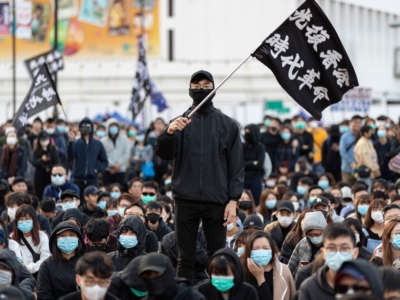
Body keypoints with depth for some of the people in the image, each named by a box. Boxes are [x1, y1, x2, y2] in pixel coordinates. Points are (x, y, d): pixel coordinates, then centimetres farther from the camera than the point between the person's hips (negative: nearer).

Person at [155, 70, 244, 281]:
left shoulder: (228, 125, 8)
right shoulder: (181, 123, 9)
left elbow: (236, 166, 5)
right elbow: (164, 154, -5)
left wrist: (233, 200, -4)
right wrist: (169, 133, -25)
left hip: (217, 201, 0)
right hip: (186, 200, 0)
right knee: (185, 257, 3)